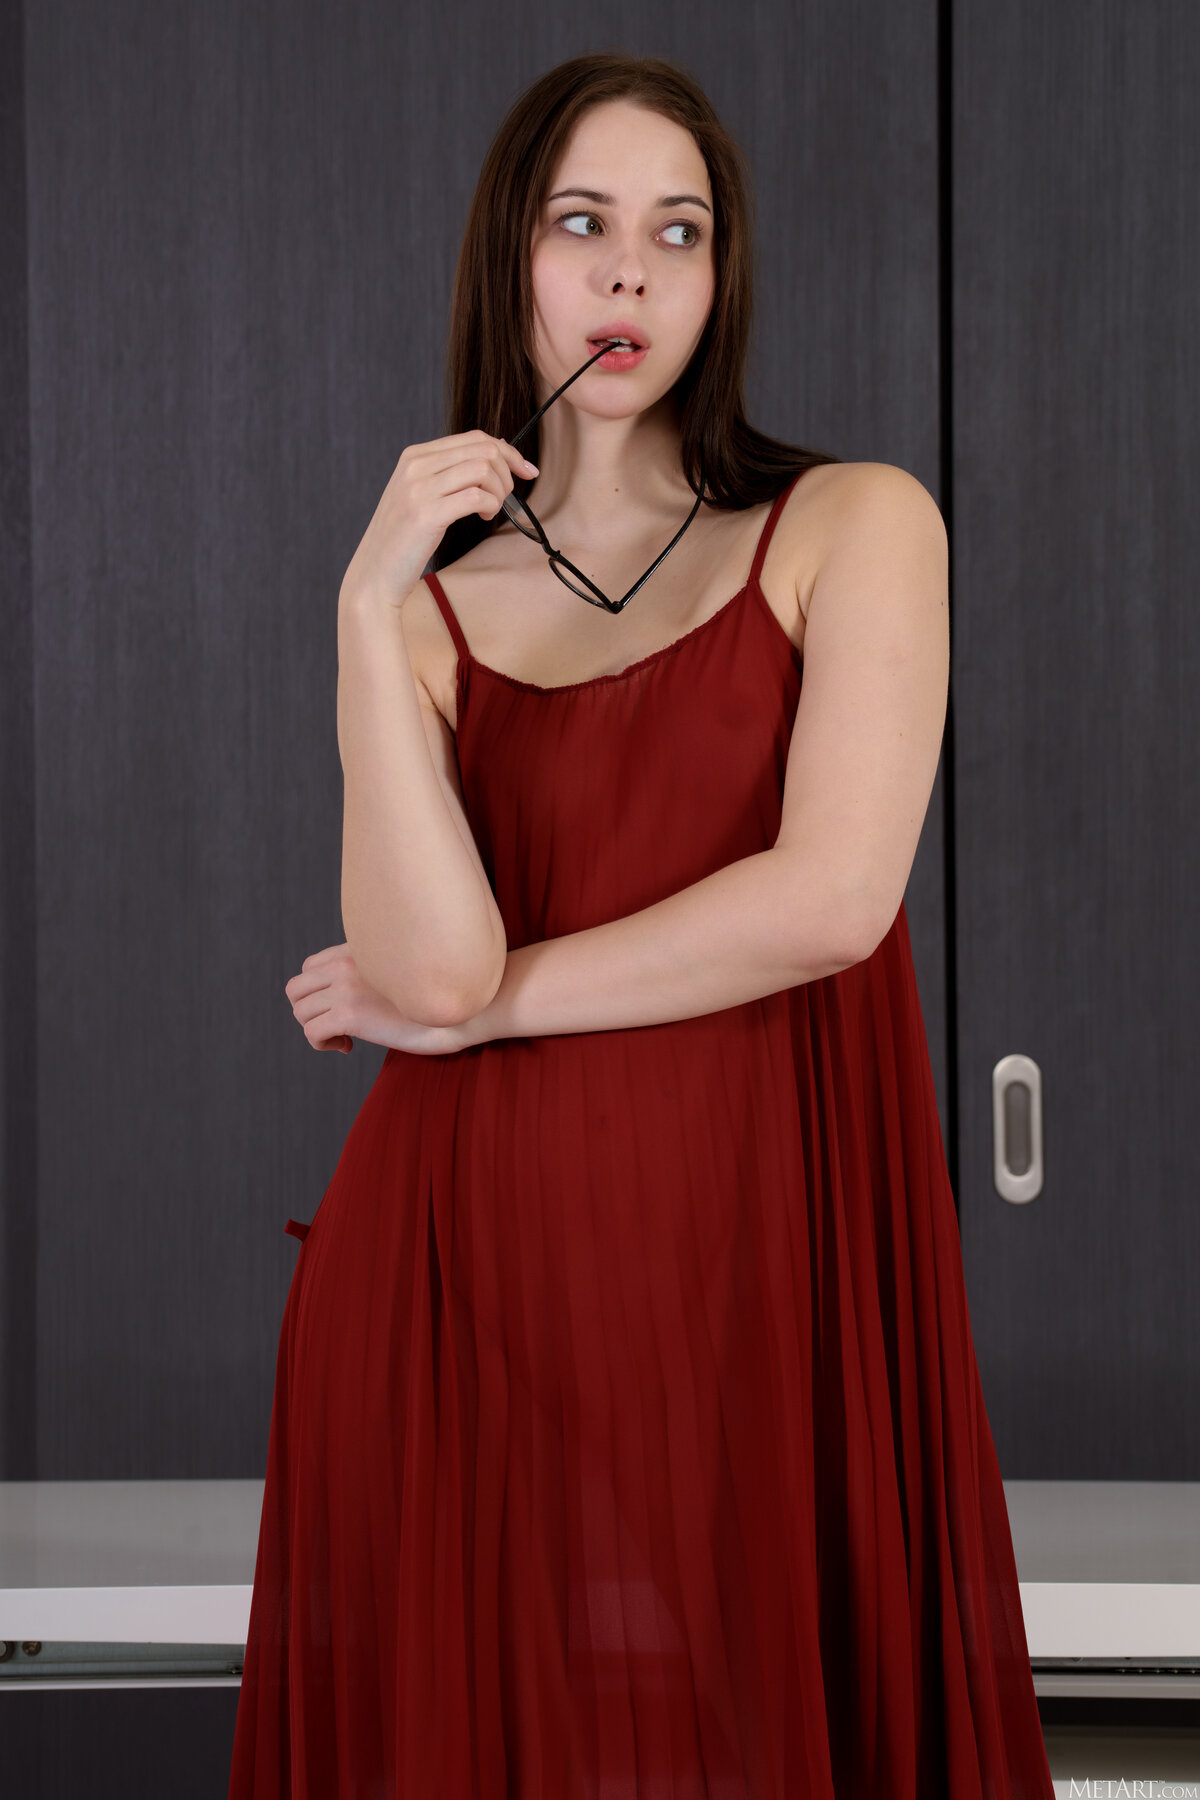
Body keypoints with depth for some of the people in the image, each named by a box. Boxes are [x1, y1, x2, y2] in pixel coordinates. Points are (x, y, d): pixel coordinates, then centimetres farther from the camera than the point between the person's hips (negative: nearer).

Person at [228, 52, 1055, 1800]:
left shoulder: (857, 525, 5)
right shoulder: (429, 599, 9)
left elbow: (833, 896, -10)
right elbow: (430, 963, -8)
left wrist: (485, 999, -4)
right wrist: (370, 608, -11)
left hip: (756, 1277, -1)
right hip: (464, 1278, 2)